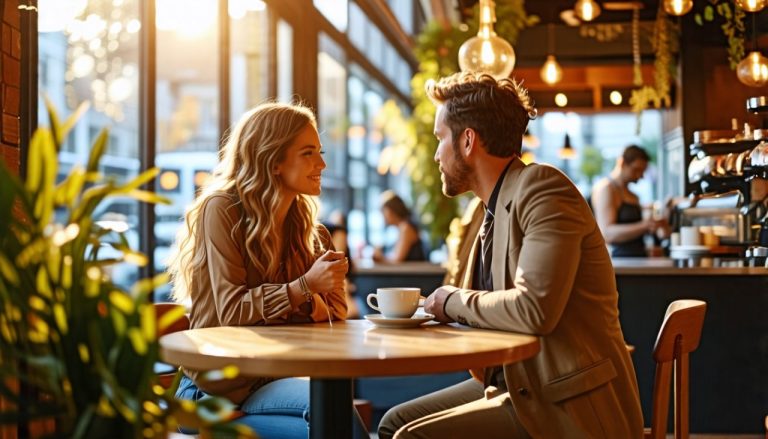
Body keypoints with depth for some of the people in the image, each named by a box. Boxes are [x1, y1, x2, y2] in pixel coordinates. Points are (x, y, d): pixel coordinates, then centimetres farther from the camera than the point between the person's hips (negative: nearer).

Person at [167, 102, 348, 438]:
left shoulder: (309, 229, 12)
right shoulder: (221, 210, -7)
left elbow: (336, 310, 8)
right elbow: (231, 311, -13)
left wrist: (311, 301, -14)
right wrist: (305, 285, -23)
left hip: (272, 378, 5)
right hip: (218, 388, -5)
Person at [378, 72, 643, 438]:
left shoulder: (543, 188, -15)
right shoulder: (496, 206, 12)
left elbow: (534, 309, -27)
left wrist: (453, 302, -12)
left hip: (572, 406, -9)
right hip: (518, 383, 9)